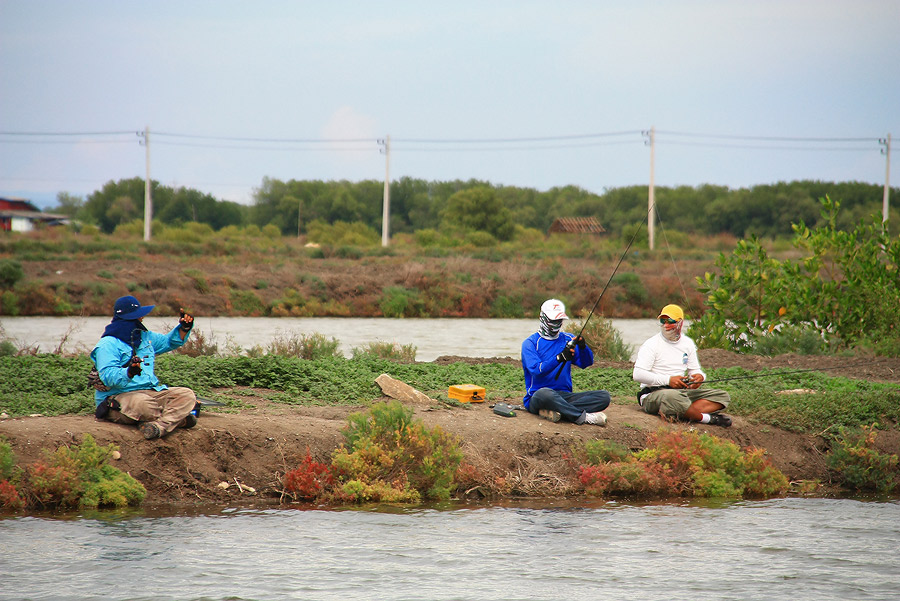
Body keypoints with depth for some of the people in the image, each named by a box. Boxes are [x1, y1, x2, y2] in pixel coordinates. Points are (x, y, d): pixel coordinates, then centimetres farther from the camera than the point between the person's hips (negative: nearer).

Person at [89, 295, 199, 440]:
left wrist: (184, 328, 18)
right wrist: (129, 372, -41)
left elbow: (170, 342, 36)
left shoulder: (144, 337, 20)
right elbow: (108, 376, -22)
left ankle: (160, 426, -36)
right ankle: (178, 418, -17)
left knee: (187, 395, -12)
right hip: (119, 397, -8)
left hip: (152, 392, 8)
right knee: (142, 403, -41)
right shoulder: (108, 345, -8)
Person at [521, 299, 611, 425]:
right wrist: (560, 358, -28)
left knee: (604, 396, -16)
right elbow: (537, 370, -15)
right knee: (545, 393, -42)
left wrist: (583, 347, -17)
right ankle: (585, 417, -29)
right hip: (536, 396, -5)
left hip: (564, 395, 5)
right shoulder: (530, 343, 2)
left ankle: (554, 411, -30)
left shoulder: (567, 339, 16)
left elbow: (586, 363, 4)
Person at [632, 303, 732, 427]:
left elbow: (695, 370, 22)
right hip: (654, 393, -7)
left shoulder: (688, 343, 15)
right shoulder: (652, 344, -4)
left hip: (683, 391, 7)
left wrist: (699, 376, -5)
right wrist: (668, 380, -20)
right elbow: (638, 375, -13)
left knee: (722, 397, -10)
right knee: (671, 396, -44)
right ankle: (708, 418, -25)